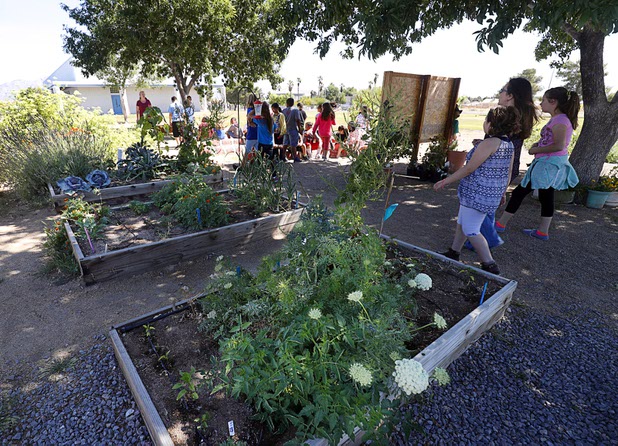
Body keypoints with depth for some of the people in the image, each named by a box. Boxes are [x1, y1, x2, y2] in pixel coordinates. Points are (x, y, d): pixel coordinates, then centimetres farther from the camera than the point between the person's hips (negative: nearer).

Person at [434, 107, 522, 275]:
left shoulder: (489, 143, -19)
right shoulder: (509, 144, 9)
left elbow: (469, 169, -19)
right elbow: (508, 173, 15)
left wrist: (446, 181, -12)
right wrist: (502, 193, 25)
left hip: (477, 194, -10)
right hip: (493, 193, 10)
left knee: (470, 230, 0)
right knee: (462, 222, 21)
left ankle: (490, 265, 5)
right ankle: (454, 253, 33)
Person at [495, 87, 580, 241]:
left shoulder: (560, 120, -17)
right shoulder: (559, 119, 13)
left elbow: (559, 145, -25)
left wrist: (535, 150, -16)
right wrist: (539, 144, 5)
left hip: (548, 164, -10)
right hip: (550, 164, 10)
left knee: (520, 192, -5)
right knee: (546, 196, 14)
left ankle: (501, 224, 2)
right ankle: (543, 231, 23)